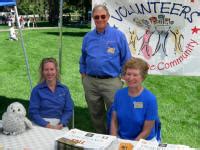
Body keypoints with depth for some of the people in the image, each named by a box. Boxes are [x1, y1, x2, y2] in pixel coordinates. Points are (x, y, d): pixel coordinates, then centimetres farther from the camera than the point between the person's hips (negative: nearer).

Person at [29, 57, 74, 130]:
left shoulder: (64, 89, 10)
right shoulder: (37, 90, 3)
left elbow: (68, 110, 6)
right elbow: (33, 112, -3)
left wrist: (61, 124, -11)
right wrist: (47, 125, -16)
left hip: (60, 125, 2)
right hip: (42, 124, -2)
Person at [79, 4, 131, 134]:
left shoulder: (118, 35, -2)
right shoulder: (88, 37, 9)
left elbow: (126, 60, 1)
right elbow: (83, 60, 18)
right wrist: (83, 75, 12)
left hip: (111, 82, -4)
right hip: (90, 82, 4)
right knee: (96, 114, 16)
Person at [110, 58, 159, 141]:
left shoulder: (150, 99, -13)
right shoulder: (119, 94, -1)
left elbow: (146, 131, -10)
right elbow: (114, 121, 4)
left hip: (143, 141, -2)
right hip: (121, 139, 3)